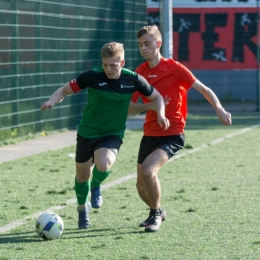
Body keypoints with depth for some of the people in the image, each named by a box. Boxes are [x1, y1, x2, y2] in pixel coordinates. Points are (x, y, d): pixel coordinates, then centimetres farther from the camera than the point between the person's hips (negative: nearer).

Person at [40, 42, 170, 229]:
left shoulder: (133, 80, -12)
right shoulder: (92, 77, -15)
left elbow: (156, 97, 2)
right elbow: (65, 90, -7)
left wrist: (161, 114, -16)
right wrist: (52, 102, -27)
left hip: (113, 135, -1)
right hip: (87, 134, 1)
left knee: (103, 165, -30)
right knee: (82, 176, 12)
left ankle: (96, 186, 7)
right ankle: (82, 208, 45)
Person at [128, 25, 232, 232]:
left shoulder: (174, 68, -10)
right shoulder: (139, 73, 4)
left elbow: (204, 89, -8)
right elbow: (130, 108, 5)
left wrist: (219, 109, -25)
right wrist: (149, 106, -16)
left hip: (172, 135, -6)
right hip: (150, 135, 6)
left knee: (148, 169, -27)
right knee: (141, 186, 9)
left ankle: (155, 215, -6)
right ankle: (158, 212, 40)